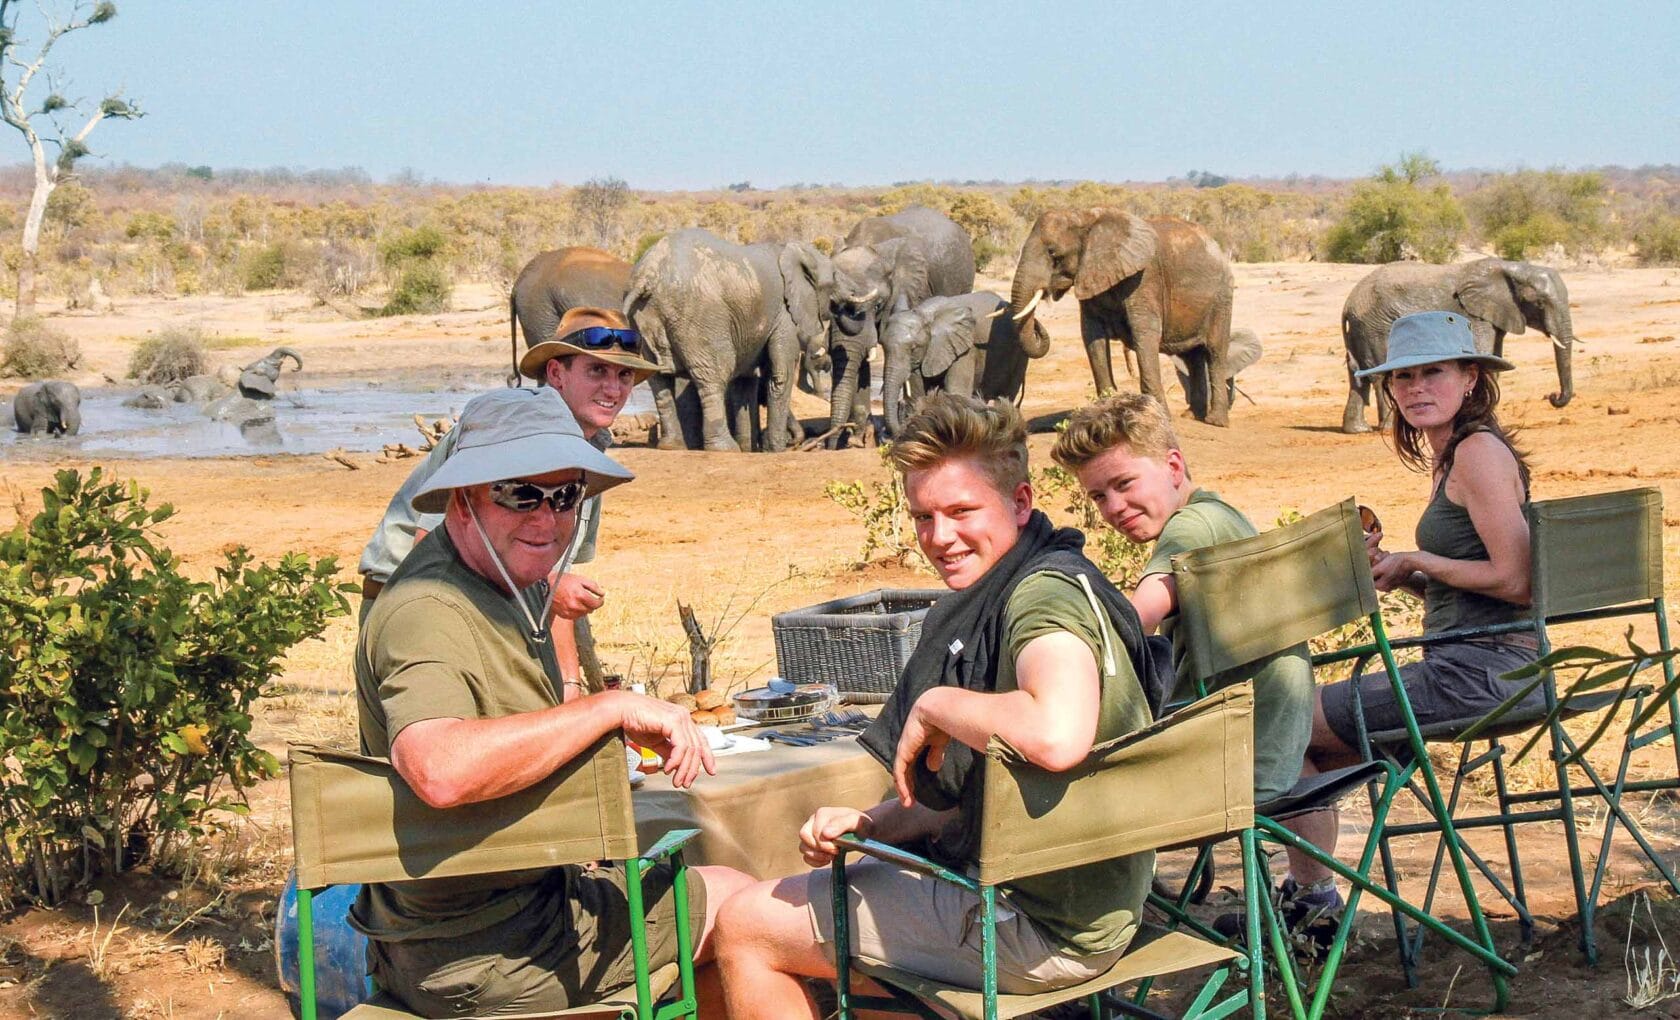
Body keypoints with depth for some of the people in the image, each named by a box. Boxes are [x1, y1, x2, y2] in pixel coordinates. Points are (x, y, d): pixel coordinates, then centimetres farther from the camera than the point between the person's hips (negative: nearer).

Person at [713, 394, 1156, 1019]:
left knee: (745, 929, 3)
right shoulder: (1000, 597, 11)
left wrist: (935, 706, -25)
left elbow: (1056, 736, -43)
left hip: (1044, 928, -10)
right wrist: (869, 825, 2)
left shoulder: (1047, 592, -21)